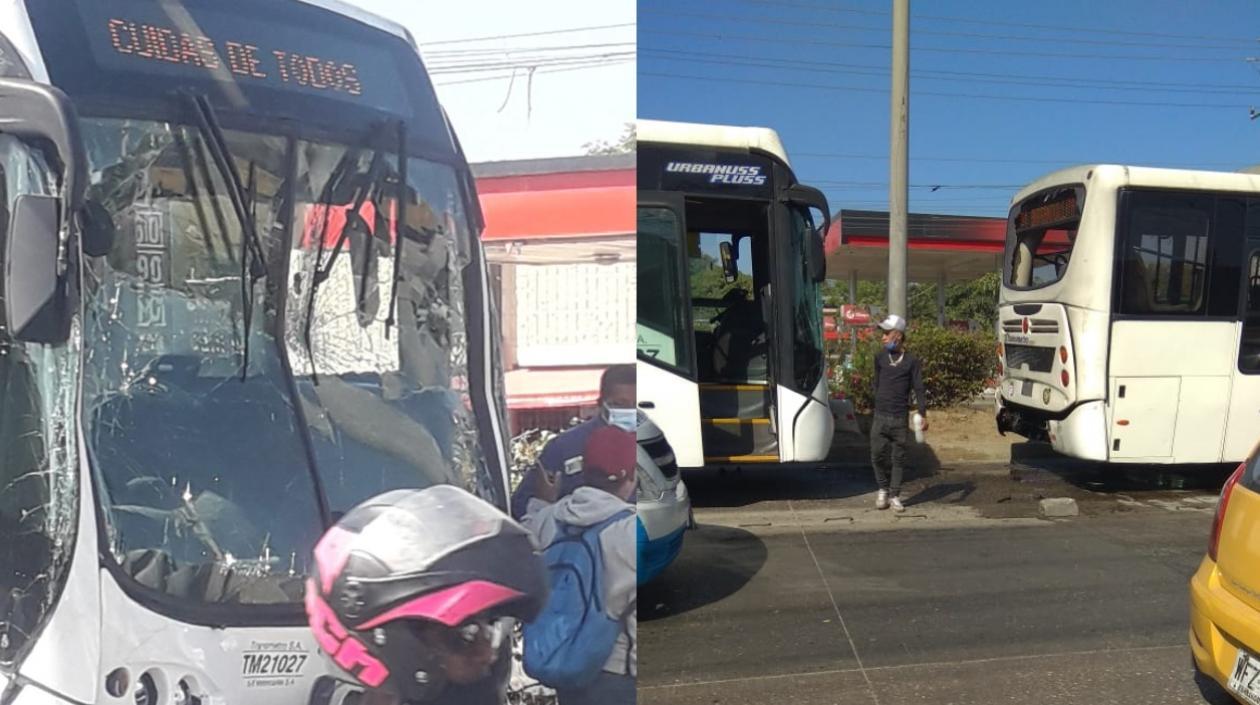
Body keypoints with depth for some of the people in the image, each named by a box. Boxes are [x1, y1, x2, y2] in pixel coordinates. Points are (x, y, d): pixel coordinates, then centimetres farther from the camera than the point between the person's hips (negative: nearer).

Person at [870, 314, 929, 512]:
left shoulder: (911, 361, -1)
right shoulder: (880, 357, 5)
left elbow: (918, 389, -3)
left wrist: (923, 414, -10)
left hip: (900, 418, -1)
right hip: (880, 416, 2)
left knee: (898, 458, 5)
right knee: (877, 455, -1)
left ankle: (895, 496, 15)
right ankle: (883, 489, 21)